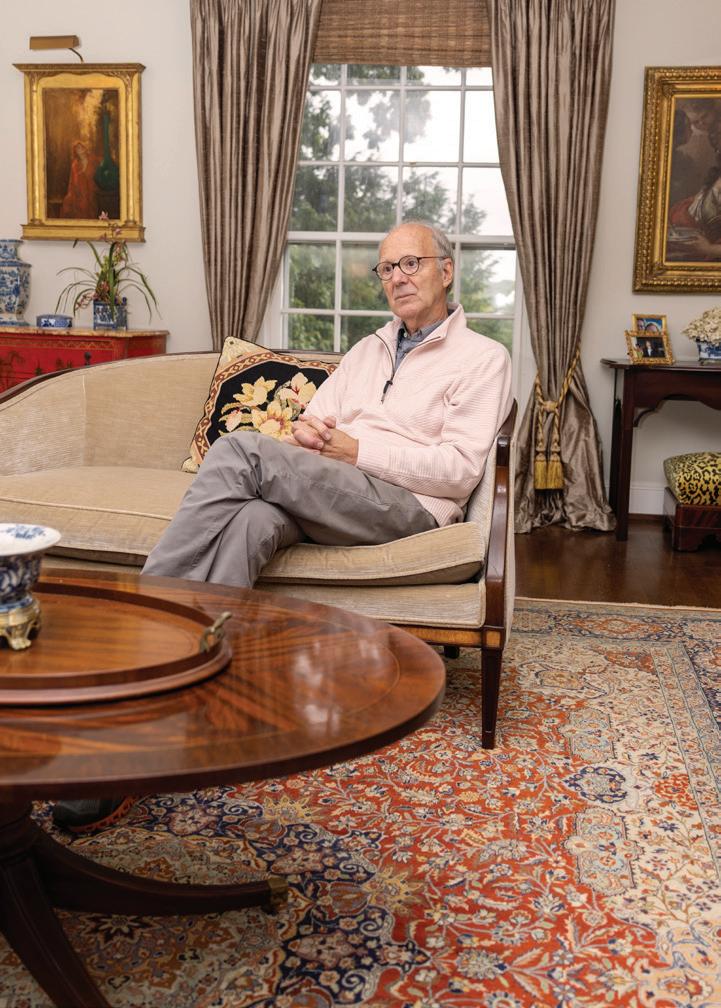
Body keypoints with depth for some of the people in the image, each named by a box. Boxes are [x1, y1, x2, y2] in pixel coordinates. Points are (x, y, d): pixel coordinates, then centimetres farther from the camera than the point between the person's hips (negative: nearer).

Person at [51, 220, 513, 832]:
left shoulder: (484, 359, 8)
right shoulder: (368, 350, 30)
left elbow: (460, 470, -5)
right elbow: (314, 420, 23)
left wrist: (357, 449, -9)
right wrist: (308, 433, -2)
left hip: (406, 506, -5)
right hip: (323, 496, 5)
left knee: (240, 451, -27)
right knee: (252, 520, -32)